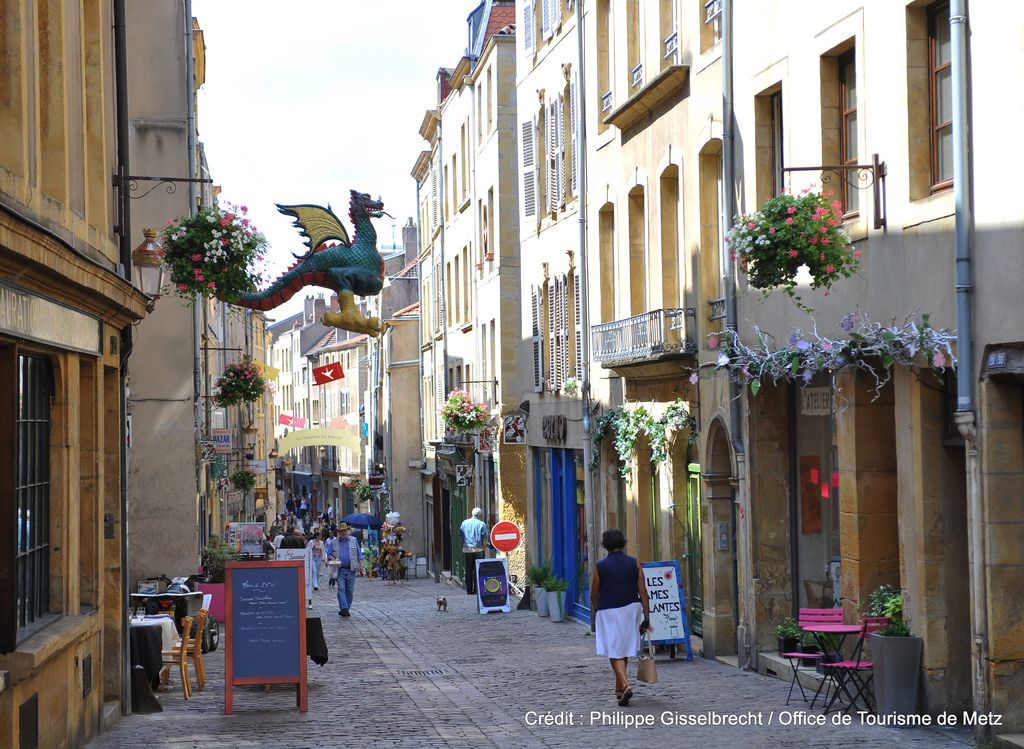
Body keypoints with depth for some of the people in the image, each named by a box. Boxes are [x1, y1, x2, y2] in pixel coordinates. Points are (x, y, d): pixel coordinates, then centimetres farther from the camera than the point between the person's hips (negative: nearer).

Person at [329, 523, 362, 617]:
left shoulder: (353, 541, 8)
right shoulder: (334, 542, 7)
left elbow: (358, 553, 11)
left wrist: (360, 564, 4)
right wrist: (331, 558, -10)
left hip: (351, 570, 1)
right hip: (340, 570, -1)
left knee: (349, 590, 3)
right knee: (341, 589, -12)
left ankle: (346, 609, 11)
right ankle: (343, 608, -19)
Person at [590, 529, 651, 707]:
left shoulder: (600, 567, -6)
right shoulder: (634, 563, -1)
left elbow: (594, 595, -1)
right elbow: (643, 592, -4)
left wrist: (593, 619, 14)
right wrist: (646, 617, 0)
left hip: (608, 612, -3)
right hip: (630, 610, 3)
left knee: (615, 653, -1)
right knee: (624, 651, 17)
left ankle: (625, 686, -21)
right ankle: (619, 689, 29)